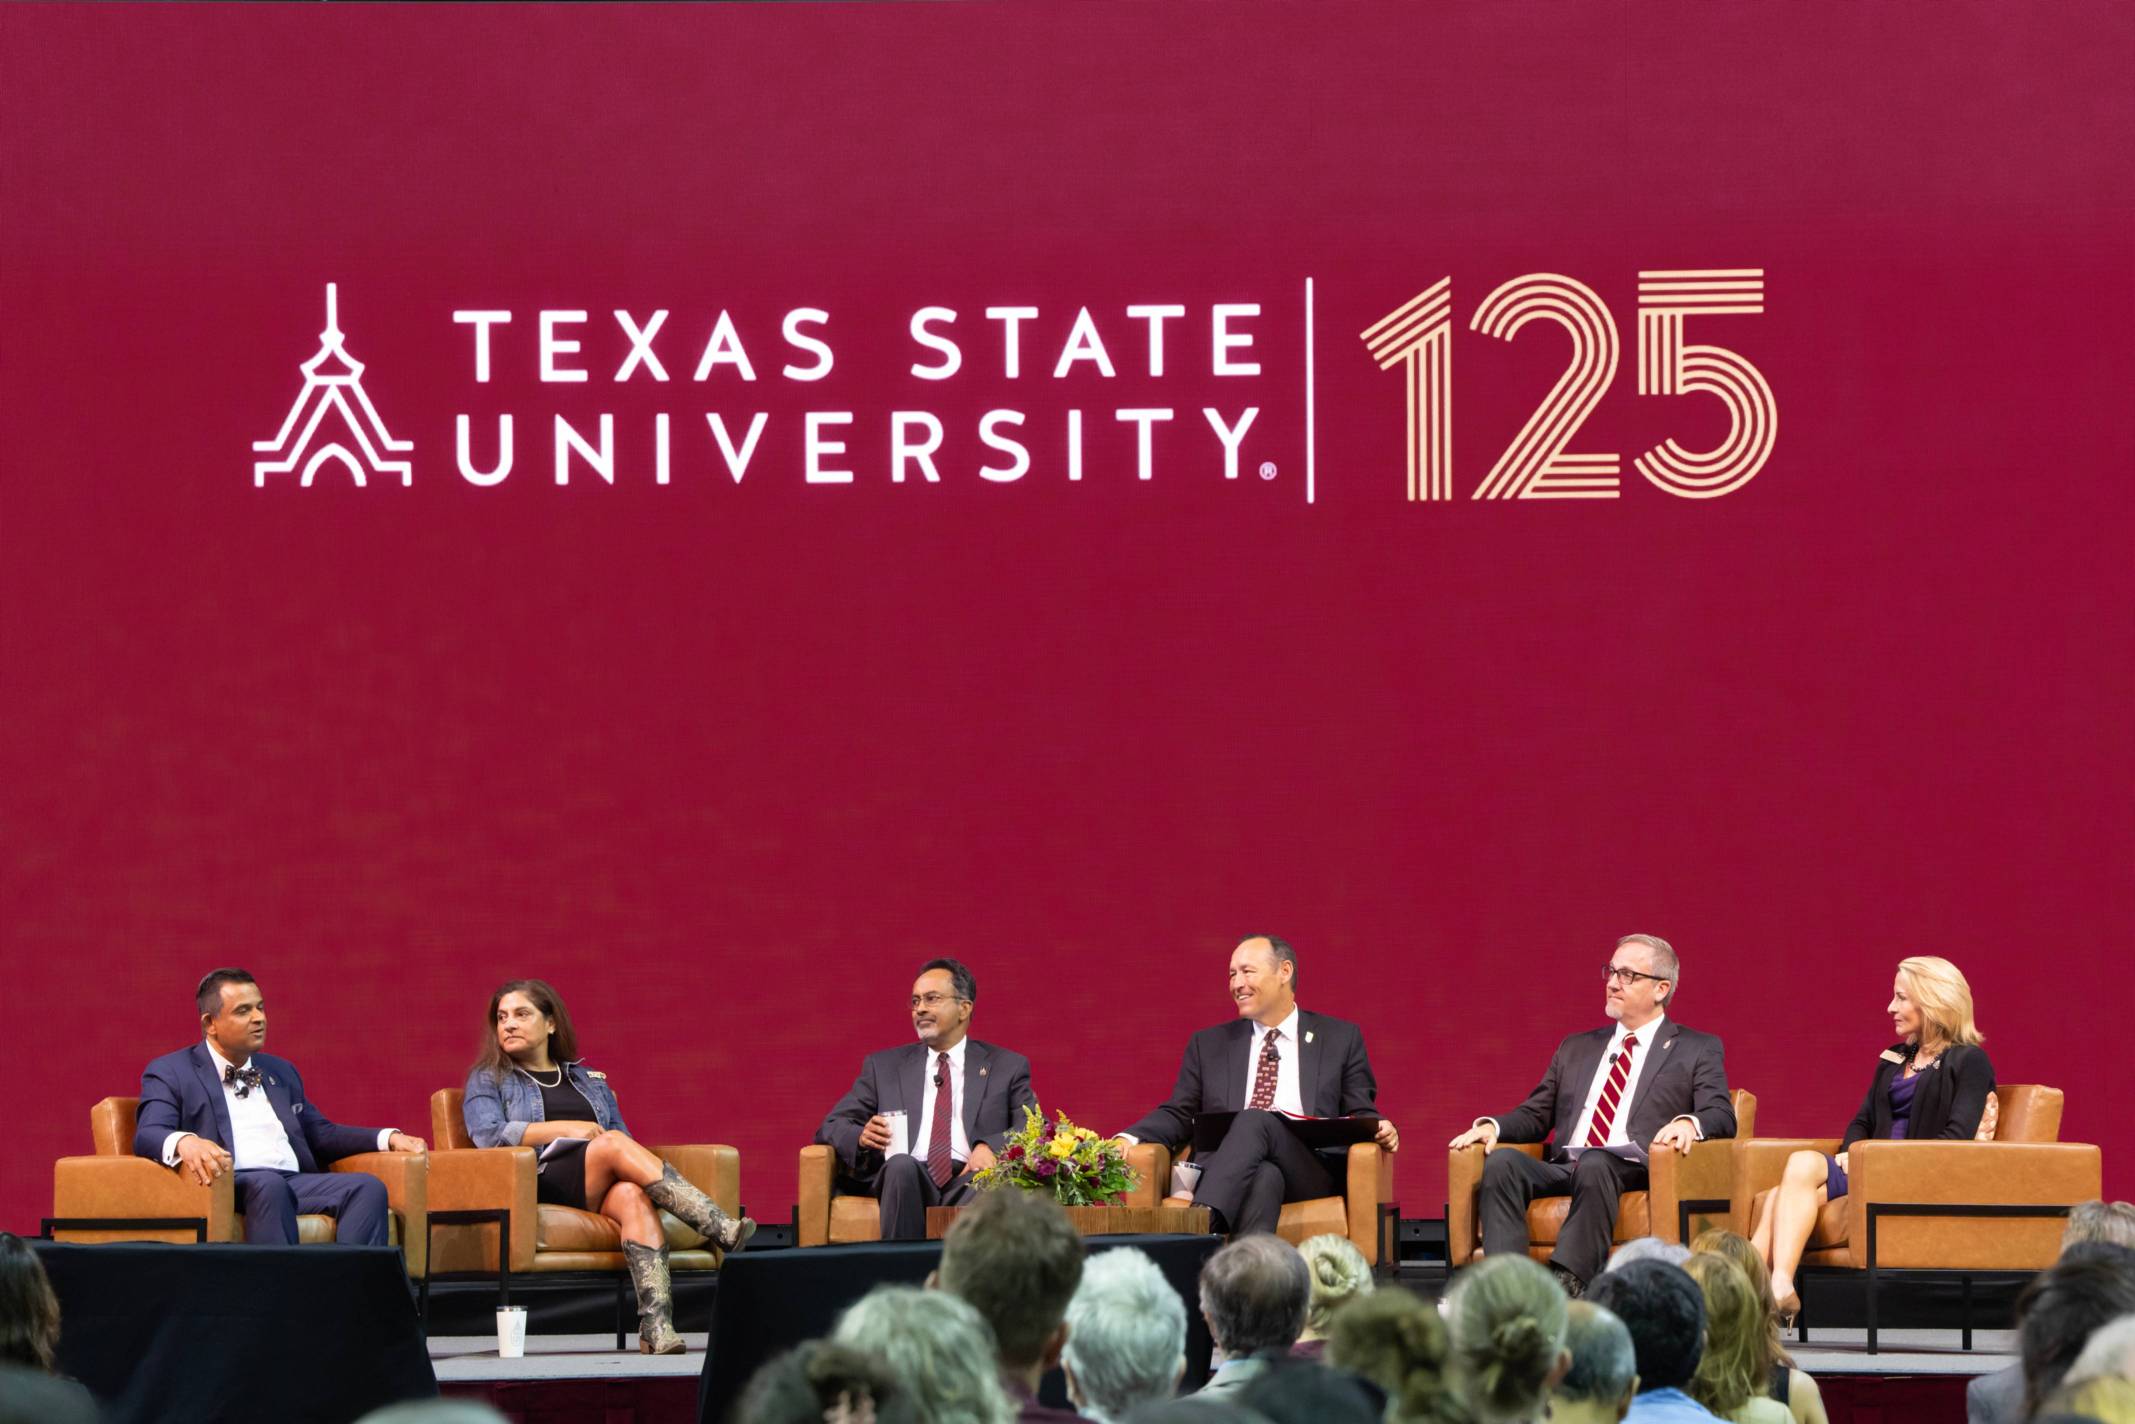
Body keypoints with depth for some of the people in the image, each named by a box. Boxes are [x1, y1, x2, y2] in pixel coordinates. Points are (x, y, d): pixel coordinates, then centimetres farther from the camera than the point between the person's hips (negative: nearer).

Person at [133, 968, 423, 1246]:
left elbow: (322, 1135, 34)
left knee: (367, 1187, -23)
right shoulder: (170, 1073, 11)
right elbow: (148, 1136, -5)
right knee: (268, 1184, -39)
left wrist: (388, 1138, 17)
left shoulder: (280, 1072, 30)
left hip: (296, 1183, 6)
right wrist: (185, 1142, -30)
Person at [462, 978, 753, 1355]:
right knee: (614, 1143, -31)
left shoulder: (590, 1081, 31)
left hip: (601, 1189, 3)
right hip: (538, 1187, -3)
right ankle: (724, 1233, -45)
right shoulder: (488, 1080, 20)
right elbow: (487, 1133, -1)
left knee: (633, 1195, -36)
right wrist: (565, 1129, -7)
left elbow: (622, 1135, 21)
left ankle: (656, 1325, -56)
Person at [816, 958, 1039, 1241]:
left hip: (969, 1178, -1)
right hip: (904, 1181, 1)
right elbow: (830, 1128, 18)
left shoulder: (1007, 1067, 19)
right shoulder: (883, 1067, 24)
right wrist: (861, 1137, -7)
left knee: (982, 1180, -38)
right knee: (902, 1164, -36)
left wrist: (991, 1147, -15)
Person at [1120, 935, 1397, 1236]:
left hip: (1310, 1173, -2)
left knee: (1255, 1119, -35)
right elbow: (1179, 1115, 20)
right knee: (1262, 1176, -37)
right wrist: (1128, 1139, 0)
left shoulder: (1340, 1039, 20)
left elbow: (1359, 1115, 17)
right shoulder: (1209, 1045, 25)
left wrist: (1380, 1130, -8)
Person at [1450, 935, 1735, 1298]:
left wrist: (1688, 1124, -23)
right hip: (1563, 1170, 4)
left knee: (1594, 1164, -39)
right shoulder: (1576, 1049, 29)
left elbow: (1722, 1117, 1)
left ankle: (1567, 1283, -47)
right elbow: (1535, 1116, 25)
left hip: (1635, 1173, -4)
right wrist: (1492, 1126, 3)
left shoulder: (1698, 1051, 15)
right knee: (1502, 1162, -26)